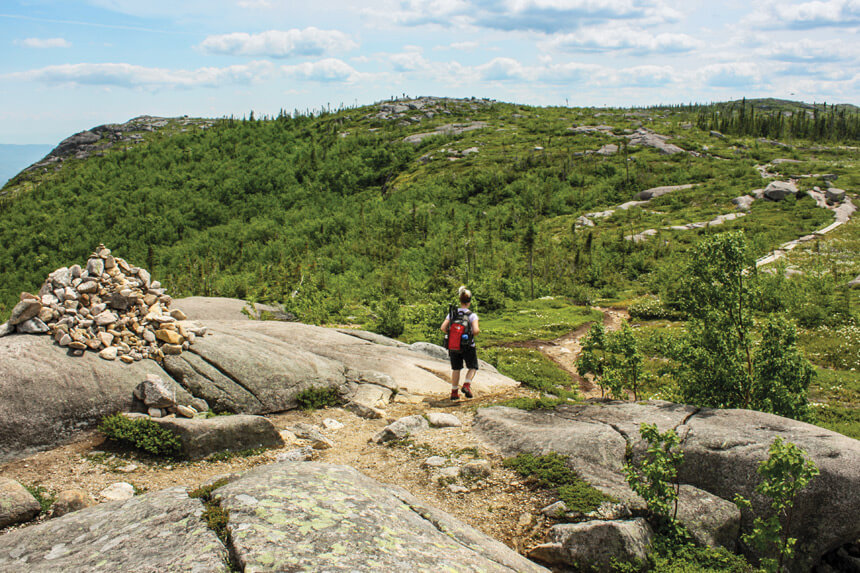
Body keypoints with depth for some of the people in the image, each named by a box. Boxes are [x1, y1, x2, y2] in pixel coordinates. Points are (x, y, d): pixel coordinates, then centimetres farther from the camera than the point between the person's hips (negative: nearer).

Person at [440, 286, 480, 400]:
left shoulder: (452, 313, -2)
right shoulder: (472, 315, -13)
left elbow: (443, 328, -9)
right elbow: (475, 330, -25)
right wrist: (478, 329, -3)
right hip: (468, 346, -3)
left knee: (455, 369, 18)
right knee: (473, 367, 17)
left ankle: (454, 392, 22)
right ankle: (467, 385, -6)